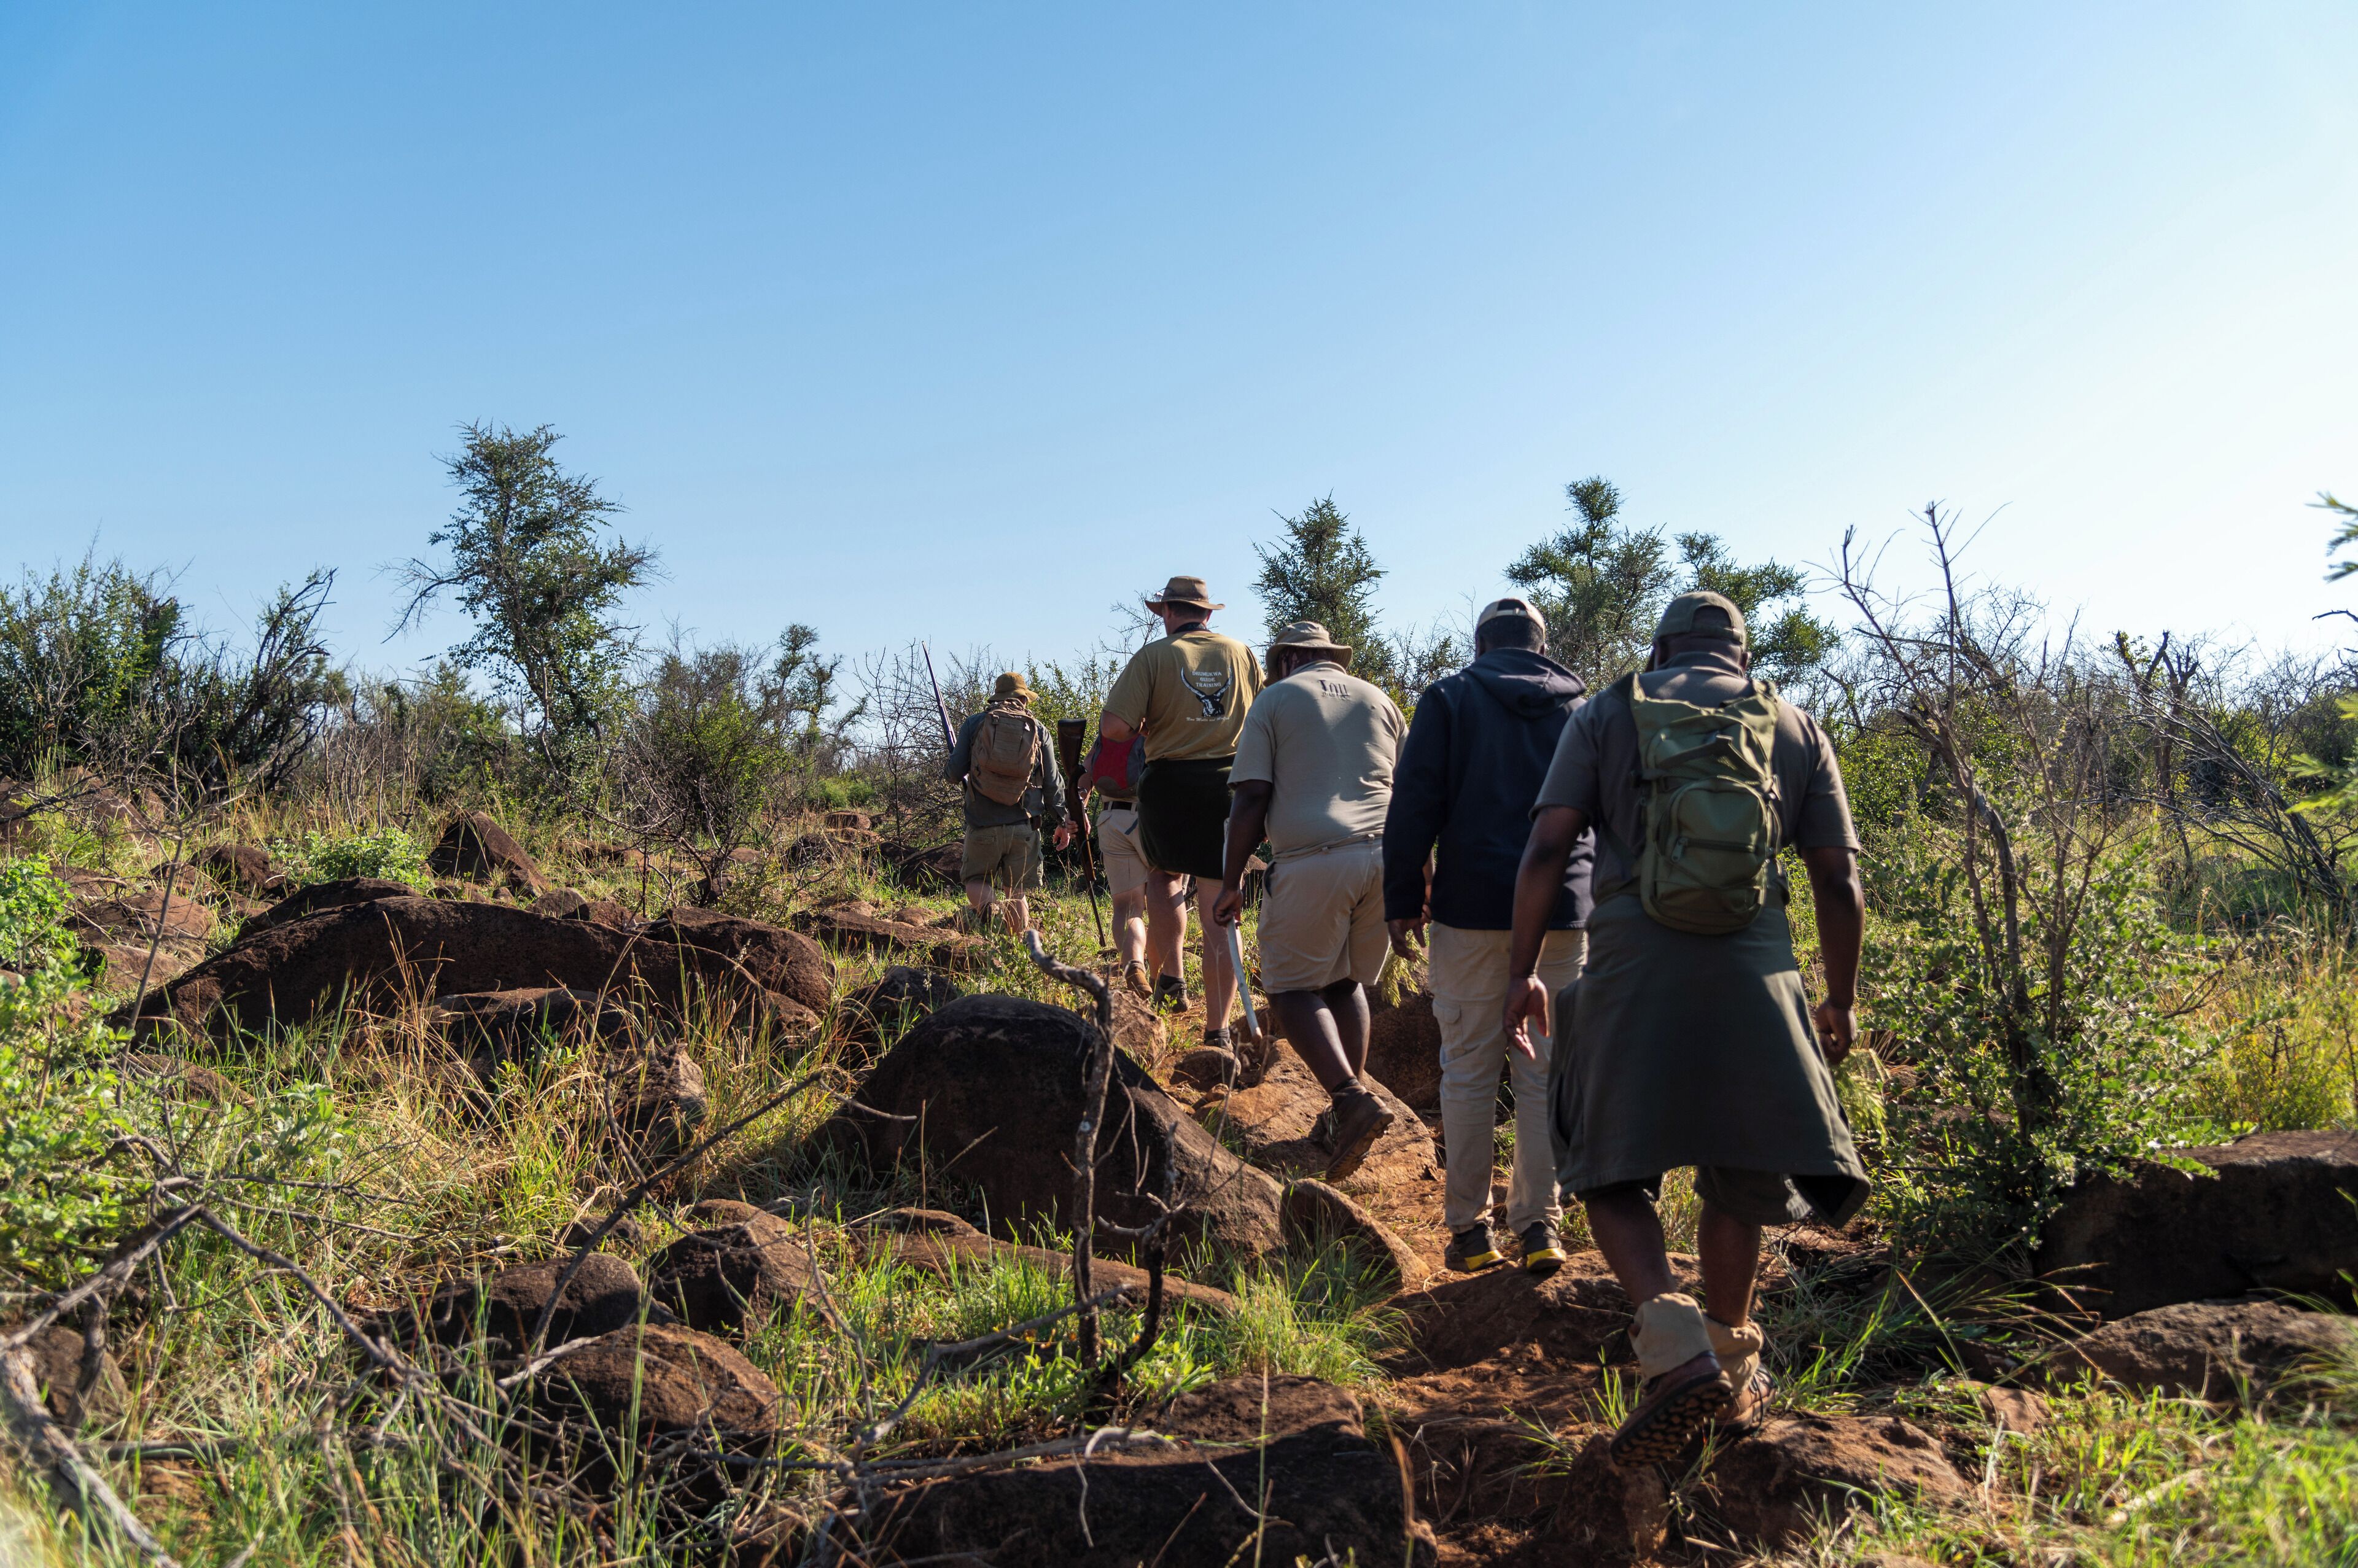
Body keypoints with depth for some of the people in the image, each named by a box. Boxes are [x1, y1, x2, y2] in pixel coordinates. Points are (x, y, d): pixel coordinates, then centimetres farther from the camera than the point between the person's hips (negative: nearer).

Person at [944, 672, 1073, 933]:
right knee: (1017, 892, 12)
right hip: (1024, 825, 1)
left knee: (977, 881, 14)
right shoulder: (1038, 729, 8)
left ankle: (988, 906, -18)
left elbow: (955, 772, 0)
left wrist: (947, 769, 23)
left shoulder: (974, 723, 4)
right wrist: (1062, 821, 13)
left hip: (983, 823, -1)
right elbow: (1053, 782, 6)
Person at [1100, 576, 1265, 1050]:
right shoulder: (1242, 655, 7)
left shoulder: (1154, 656, -3)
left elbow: (1113, 727, -11)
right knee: (1220, 911, 4)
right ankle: (1217, 1031, 4)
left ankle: (1171, 979, 13)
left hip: (1170, 783, -2)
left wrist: (1143, 730, 10)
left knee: (1165, 876, 26)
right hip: (1229, 784, 2)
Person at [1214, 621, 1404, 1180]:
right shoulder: (1378, 700, 20)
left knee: (1291, 988, 3)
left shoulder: (1275, 699, 8)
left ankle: (1351, 1097, -16)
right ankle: (1351, 1108, 16)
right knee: (1346, 982, 19)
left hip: (1312, 861, -5)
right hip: (1383, 856, 5)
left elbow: (1252, 800, -2)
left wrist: (1231, 882, 1)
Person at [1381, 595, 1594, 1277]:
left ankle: (1469, 1229, 7)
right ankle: (1539, 1226, 8)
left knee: (1469, 1071, 4)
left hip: (1472, 908, -2)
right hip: (1564, 912, 3)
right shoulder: (1584, 709, 12)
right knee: (1545, 1072, 7)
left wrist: (1403, 901, 0)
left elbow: (1414, 806, -4)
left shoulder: (1449, 699, 2)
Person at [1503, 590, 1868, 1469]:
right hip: (1753, 969, 2)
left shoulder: (1606, 716, 12)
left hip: (1631, 965, -1)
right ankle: (1732, 1374, 26)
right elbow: (1839, 883, 11)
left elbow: (1546, 848, 0)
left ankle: (1677, 1352, -12)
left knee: (1612, 1169, 8)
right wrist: (1842, 1000, 21)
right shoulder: (1796, 729, 16)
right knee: (1740, 1171, 17)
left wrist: (1522, 971, 4)